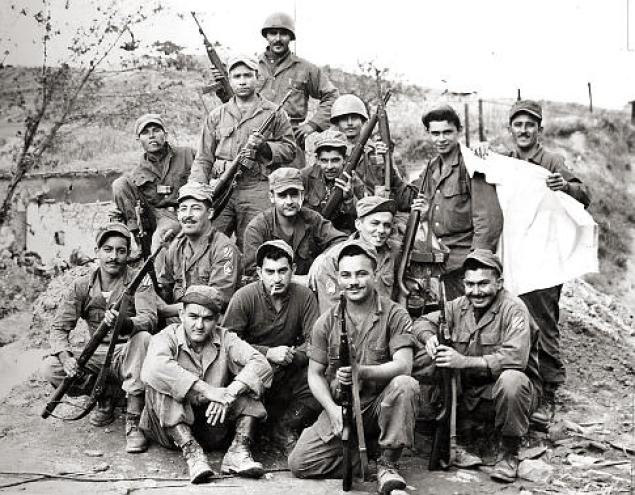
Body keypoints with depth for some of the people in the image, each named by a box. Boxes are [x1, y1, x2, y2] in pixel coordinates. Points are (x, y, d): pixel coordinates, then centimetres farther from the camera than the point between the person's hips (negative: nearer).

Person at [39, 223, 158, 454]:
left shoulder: (139, 281, -6)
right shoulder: (82, 286, 2)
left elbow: (149, 320, -23)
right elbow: (59, 327, -2)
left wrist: (124, 323, -47)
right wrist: (66, 357, -23)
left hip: (128, 355, -3)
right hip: (98, 357, 3)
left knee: (142, 338, -36)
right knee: (49, 369, -21)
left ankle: (133, 423, -30)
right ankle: (106, 394, 4)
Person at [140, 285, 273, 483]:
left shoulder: (224, 339, 0)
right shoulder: (167, 337, -8)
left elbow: (261, 364, -17)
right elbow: (155, 368, -32)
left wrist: (229, 394, -34)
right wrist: (208, 390, -37)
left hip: (215, 422, 2)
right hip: (172, 424, -2)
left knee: (246, 383, -12)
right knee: (159, 386, -26)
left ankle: (239, 450, -22)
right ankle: (191, 452, -31)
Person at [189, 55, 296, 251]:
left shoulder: (274, 113, 11)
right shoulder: (216, 116, 17)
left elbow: (289, 150, 10)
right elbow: (203, 159, 14)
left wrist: (263, 146, -8)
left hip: (257, 190, -2)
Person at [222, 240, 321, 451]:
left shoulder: (304, 296, -4)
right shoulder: (244, 297, -10)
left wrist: (292, 355, -26)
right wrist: (268, 353, -24)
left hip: (289, 371, 2)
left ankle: (285, 427, -5)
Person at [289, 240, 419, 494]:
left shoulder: (395, 314, -6)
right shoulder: (326, 322, 2)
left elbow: (403, 365, -18)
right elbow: (315, 374, 5)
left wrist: (362, 372, -36)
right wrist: (334, 410, -13)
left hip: (380, 404, -2)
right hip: (339, 407, 2)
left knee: (405, 385, -34)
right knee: (299, 464, -16)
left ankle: (388, 463, -16)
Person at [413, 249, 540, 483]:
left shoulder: (514, 309, -16)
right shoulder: (460, 306, 3)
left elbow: (516, 358, -31)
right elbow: (423, 322, 11)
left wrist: (465, 361, -34)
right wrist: (430, 337, -15)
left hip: (502, 394, -5)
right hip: (468, 393, 5)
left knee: (511, 380, -39)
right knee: (423, 361, -14)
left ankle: (509, 454, -12)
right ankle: (462, 444, -5)